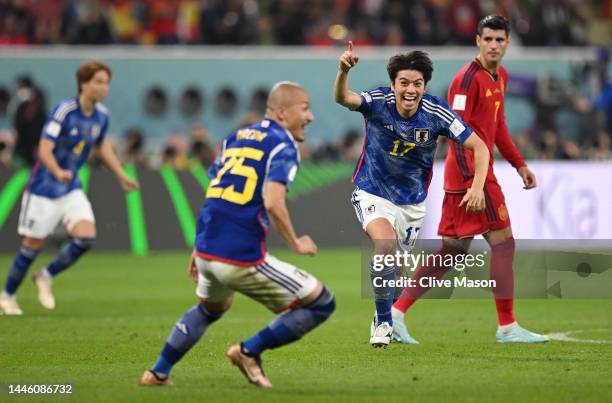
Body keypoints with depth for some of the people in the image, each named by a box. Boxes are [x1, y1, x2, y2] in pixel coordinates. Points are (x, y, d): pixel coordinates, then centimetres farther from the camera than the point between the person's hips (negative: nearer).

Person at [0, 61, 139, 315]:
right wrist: (58, 172, -45)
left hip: (71, 189, 6)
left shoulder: (101, 116, -1)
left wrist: (121, 175, 19)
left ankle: (46, 277, 12)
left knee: (86, 237, -12)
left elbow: (102, 145, 21)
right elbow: (45, 150, -27)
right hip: (44, 188, -6)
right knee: (33, 246, 1)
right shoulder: (64, 110, -21)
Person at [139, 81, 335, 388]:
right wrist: (296, 244, -7)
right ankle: (250, 351, 3)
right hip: (241, 259, -8)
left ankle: (158, 372, 34)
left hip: (206, 249, 8)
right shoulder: (283, 146, -6)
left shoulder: (236, 137, 17)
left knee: (211, 308, 39)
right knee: (321, 303, 3)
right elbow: (273, 203, -21)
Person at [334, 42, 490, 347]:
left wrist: (477, 187, -30)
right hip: (373, 193, -3)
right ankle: (383, 322, -12)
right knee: (386, 243, -29)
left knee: (396, 264, 14)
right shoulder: (378, 102, -20)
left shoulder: (436, 113, -18)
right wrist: (343, 72, -61)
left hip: (411, 201, 3)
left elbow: (479, 147, -14)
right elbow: (342, 98, -40)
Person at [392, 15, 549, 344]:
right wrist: (472, 181, -25)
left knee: (453, 250, 9)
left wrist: (519, 164, 22)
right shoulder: (468, 79, -14)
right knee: (503, 243, -7)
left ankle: (396, 313, 10)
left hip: (478, 172, 10)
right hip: (470, 172, -10)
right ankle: (507, 327, -1)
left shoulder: (500, 77, 15)